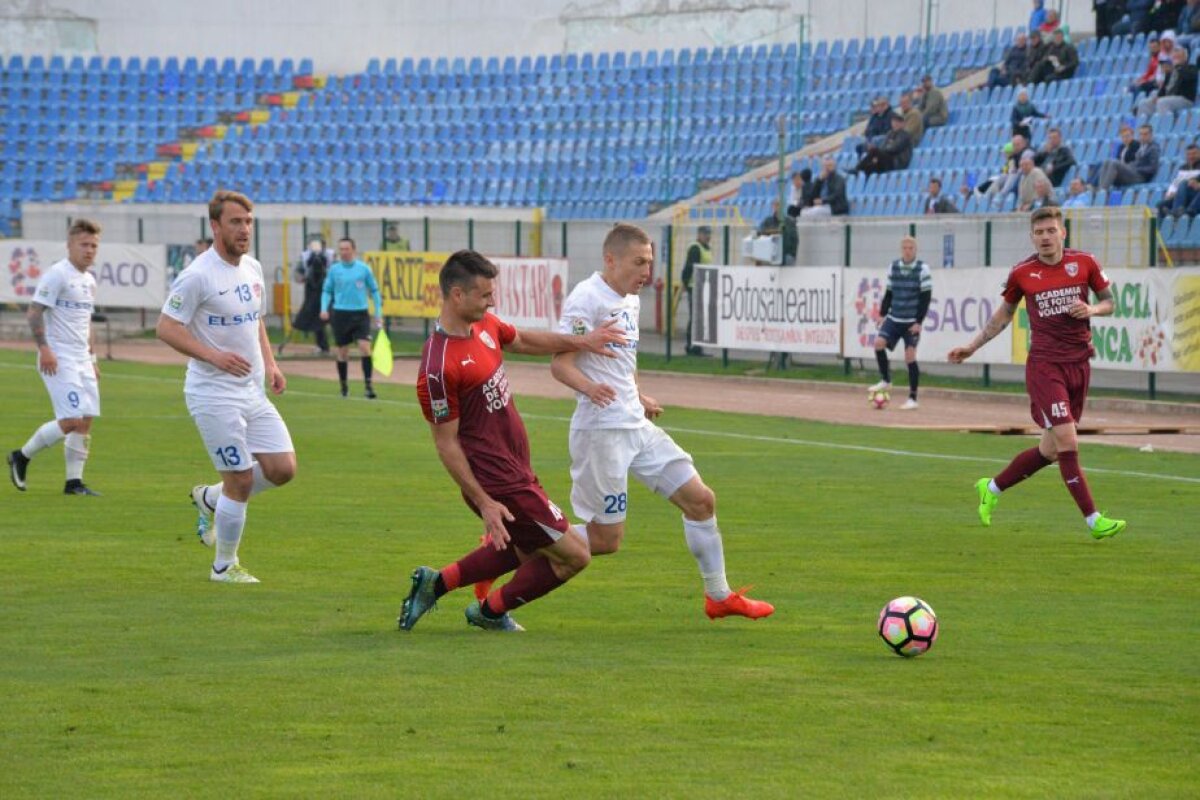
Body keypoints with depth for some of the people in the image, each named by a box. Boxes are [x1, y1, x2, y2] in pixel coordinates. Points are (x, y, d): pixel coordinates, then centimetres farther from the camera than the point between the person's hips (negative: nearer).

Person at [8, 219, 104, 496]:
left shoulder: (89, 281, 16)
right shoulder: (57, 275, -10)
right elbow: (34, 312, -15)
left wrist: (92, 358, 22)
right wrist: (44, 348, -22)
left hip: (82, 360, 9)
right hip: (58, 360, -8)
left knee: (86, 420, 2)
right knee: (72, 420, -15)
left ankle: (74, 481, 7)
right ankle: (22, 457, 3)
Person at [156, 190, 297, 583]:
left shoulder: (253, 268, 9)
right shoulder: (198, 276, -16)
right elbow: (166, 327, -16)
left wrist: (270, 363, 8)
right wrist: (215, 356, -26)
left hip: (253, 391, 8)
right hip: (214, 394, -8)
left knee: (283, 469, 2)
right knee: (241, 480, -5)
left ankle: (210, 498, 25)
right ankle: (224, 567, 13)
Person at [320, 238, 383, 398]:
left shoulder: (363, 269, 1)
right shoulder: (334, 270, 3)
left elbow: (374, 290, 9)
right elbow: (327, 291, 11)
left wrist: (378, 314, 5)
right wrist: (324, 308, -6)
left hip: (360, 313, -1)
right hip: (341, 314, 1)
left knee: (365, 347, -16)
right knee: (342, 352, 6)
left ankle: (368, 385, -13)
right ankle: (343, 385, 22)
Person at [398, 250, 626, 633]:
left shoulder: (485, 325, 0)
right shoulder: (439, 368, -25)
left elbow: (524, 341, 23)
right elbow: (446, 443, -19)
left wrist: (581, 341, 13)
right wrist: (484, 503, -17)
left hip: (516, 468, 10)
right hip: (501, 485, -10)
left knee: (525, 551, 29)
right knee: (573, 556, 1)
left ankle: (436, 583, 32)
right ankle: (491, 611, 19)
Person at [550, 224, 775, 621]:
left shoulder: (630, 301, 14)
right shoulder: (587, 299, -14)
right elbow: (560, 363, -21)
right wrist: (589, 387, -39)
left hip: (636, 426, 9)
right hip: (601, 430, -9)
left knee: (700, 499, 8)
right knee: (605, 539, -7)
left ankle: (719, 596, 22)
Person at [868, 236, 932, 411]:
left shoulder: (922, 269, -7)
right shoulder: (893, 267, 5)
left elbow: (926, 297, -8)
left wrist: (919, 321, -13)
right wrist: (882, 314, 9)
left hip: (912, 322, -4)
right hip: (893, 318, 4)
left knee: (910, 357, -7)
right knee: (879, 342, -16)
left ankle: (913, 398, 2)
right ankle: (886, 381, 4)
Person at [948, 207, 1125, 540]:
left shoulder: (1084, 263, 1)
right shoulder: (1022, 273, -1)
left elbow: (1108, 302, 13)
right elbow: (1004, 315, 15)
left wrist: (1091, 310, -9)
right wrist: (971, 347, 15)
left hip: (1079, 364, 4)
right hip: (1044, 365, -4)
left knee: (1050, 450, 10)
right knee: (1068, 443, -16)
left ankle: (991, 488, 32)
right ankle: (1093, 520, -11)